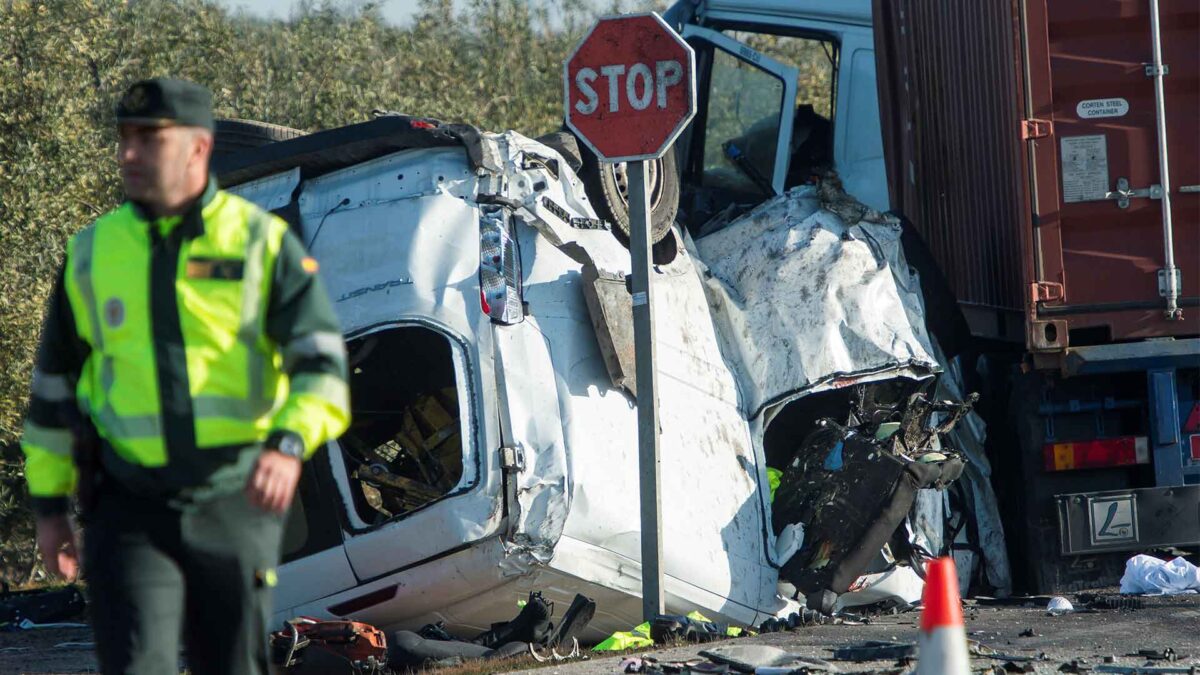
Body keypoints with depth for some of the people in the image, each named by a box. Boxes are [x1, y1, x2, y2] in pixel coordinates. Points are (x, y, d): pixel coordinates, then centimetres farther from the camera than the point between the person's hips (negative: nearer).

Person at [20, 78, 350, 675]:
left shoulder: (263, 243, -2)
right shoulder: (92, 252, 6)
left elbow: (322, 365, -11)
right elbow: (54, 380, 15)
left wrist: (288, 445, -30)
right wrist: (48, 506, 12)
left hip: (235, 503, -1)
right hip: (131, 507, 1)